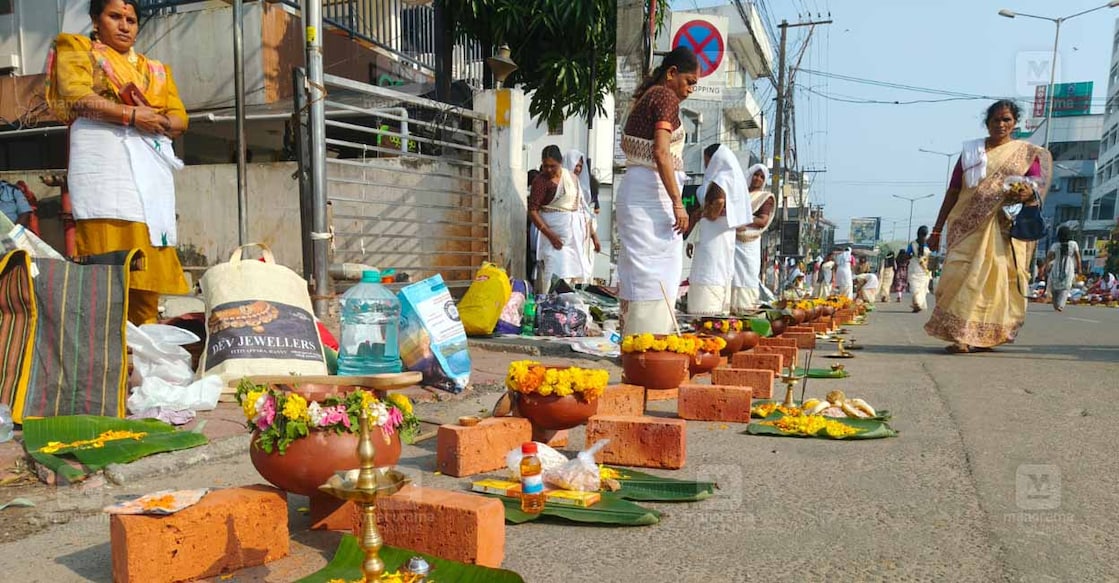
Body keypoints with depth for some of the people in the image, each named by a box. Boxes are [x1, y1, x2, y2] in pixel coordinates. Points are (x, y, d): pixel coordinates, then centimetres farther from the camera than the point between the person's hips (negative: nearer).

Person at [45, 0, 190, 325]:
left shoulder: (156, 70, 28)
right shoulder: (77, 50, 16)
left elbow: (179, 120, 15)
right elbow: (78, 98, -4)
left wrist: (154, 121, -5)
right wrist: (133, 115, -10)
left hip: (151, 172, 4)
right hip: (105, 168, -4)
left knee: (148, 262, -5)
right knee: (108, 264, -15)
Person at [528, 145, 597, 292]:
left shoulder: (571, 177, 9)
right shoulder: (541, 180, -9)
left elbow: (581, 205, 16)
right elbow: (532, 211, -15)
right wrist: (550, 235, -23)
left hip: (575, 232, 6)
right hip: (555, 232, -6)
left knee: (575, 272, 6)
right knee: (557, 276, -12)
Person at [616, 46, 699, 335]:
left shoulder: (645, 97, 19)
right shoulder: (666, 97, -7)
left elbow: (626, 144, 26)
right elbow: (661, 153, -19)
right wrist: (677, 202, -21)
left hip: (634, 188, 9)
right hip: (652, 191, -9)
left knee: (638, 269, 10)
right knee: (656, 271, -8)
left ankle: (632, 338, 14)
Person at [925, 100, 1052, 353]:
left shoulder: (1027, 153, 12)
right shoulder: (970, 150, 14)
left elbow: (1038, 186, 2)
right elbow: (952, 192, 13)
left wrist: (1028, 193, -24)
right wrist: (937, 230, 10)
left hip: (1005, 228, 0)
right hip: (969, 225, 1)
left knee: (998, 278, -6)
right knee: (962, 275, -12)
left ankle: (984, 336, 0)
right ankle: (961, 335, -10)